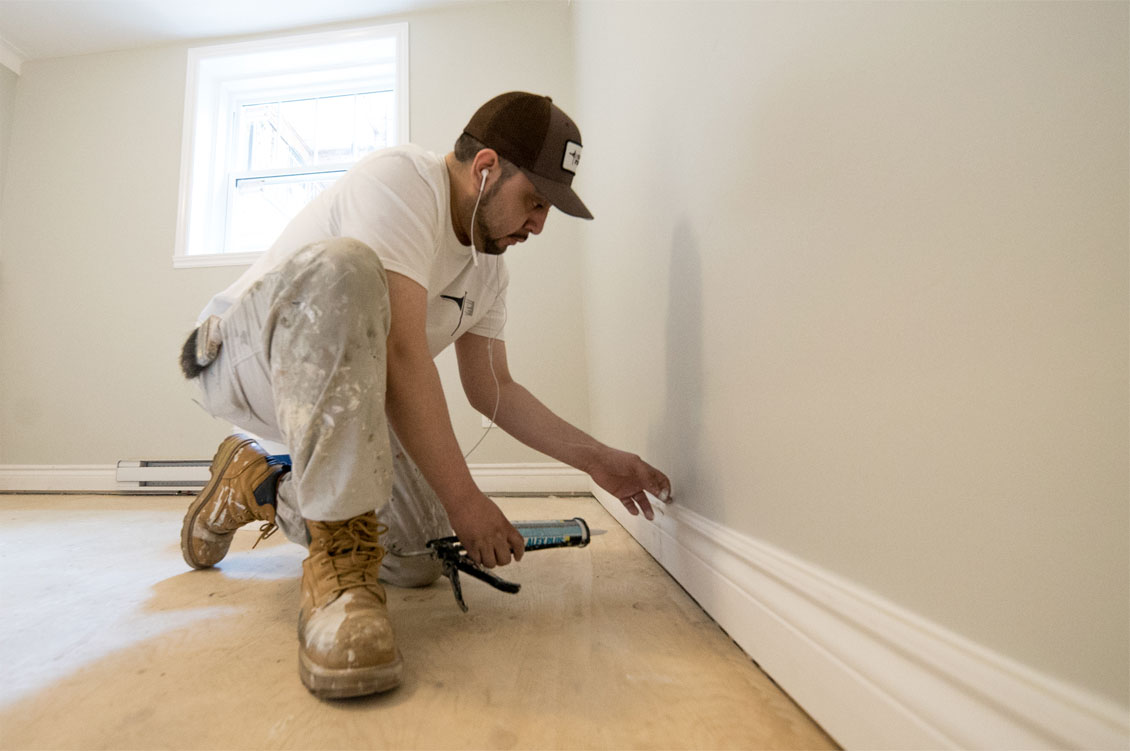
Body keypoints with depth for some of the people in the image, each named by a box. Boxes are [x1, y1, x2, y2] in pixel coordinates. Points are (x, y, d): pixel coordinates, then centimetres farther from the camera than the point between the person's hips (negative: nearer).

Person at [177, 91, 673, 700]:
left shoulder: (487, 267, 4)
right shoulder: (401, 179, -21)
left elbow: (491, 390, 5)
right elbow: (400, 355, -31)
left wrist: (596, 460, -1)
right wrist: (463, 500, -28)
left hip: (338, 396, 7)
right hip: (238, 354, -7)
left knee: (420, 556, -4)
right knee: (341, 266, -37)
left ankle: (259, 487, 19)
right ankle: (339, 560, -30)